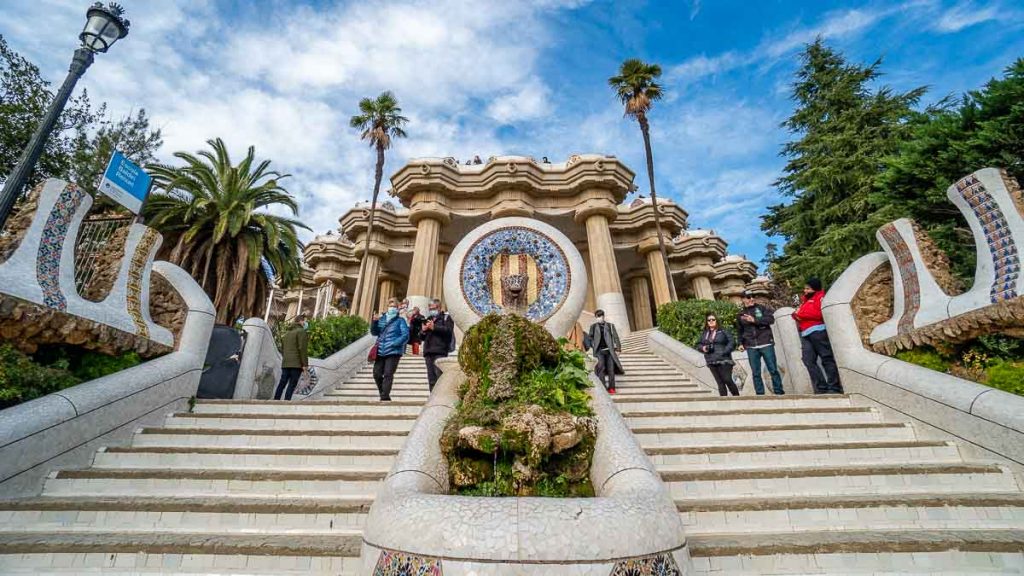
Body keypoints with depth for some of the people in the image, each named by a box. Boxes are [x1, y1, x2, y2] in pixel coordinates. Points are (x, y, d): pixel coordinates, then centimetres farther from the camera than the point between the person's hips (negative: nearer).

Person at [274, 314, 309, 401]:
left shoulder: (287, 333, 22)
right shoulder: (301, 331, -5)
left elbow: (282, 349, 22)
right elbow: (302, 348, -14)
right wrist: (305, 364, -14)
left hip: (285, 364, 7)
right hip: (297, 363, -7)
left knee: (282, 383, 8)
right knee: (292, 384, -8)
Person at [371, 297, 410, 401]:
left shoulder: (400, 321, 2)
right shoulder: (381, 318, 14)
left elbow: (405, 335, -8)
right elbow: (374, 332, 9)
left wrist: (394, 343, -20)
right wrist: (374, 321, -7)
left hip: (393, 352, -5)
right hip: (380, 352, 5)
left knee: (388, 374, -10)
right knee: (377, 374, 6)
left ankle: (385, 397, -7)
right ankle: (383, 395, 22)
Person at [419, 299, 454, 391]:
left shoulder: (446, 317, 8)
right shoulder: (428, 319, 27)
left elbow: (448, 330, -11)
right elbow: (421, 337, 27)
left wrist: (434, 327, -12)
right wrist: (423, 331, 5)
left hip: (440, 351, -6)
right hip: (428, 351, 7)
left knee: (439, 375, -16)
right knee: (431, 378, 5)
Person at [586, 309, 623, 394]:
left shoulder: (610, 325, 9)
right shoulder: (593, 326, 10)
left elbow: (615, 337, 6)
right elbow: (590, 337, 12)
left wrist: (618, 348, -1)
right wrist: (593, 346, 0)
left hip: (609, 350, 1)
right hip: (599, 350, -1)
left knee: (611, 368, 0)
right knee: (601, 367, -12)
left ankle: (611, 388, 8)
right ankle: (602, 388, -9)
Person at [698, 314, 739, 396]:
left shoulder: (723, 331, 1)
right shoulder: (704, 334, 14)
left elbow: (732, 342, -5)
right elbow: (698, 345, 18)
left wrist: (725, 352, -16)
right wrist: (702, 348, -4)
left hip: (724, 361, -4)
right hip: (711, 362, 4)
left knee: (728, 380, -8)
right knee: (720, 382, 6)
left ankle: (736, 396, 9)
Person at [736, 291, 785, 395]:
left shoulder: (762, 308, 6)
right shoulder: (740, 314, 14)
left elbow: (771, 319, -10)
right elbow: (740, 331, 21)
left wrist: (754, 320, -16)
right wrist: (740, 343, 11)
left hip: (766, 344, -2)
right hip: (751, 347, 2)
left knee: (773, 369, -1)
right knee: (756, 373, 2)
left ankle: (779, 392, 8)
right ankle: (760, 394, 7)